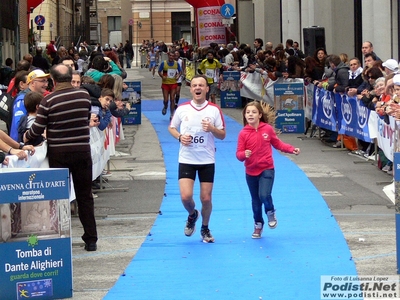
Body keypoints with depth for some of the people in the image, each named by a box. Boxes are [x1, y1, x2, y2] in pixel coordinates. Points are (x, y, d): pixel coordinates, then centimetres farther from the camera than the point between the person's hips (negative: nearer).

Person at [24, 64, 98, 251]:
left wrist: (26, 137, 12)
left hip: (58, 153, -2)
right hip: (82, 150, 2)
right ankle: (91, 239, 11)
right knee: (85, 196, 10)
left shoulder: (48, 101, -11)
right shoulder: (84, 96, -2)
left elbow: (37, 130, -8)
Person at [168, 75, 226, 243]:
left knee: (206, 199, 3)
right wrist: (179, 137, -9)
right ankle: (192, 215, 22)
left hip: (207, 161, 0)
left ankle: (205, 229, 27)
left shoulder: (214, 110, -2)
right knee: (186, 196, -12)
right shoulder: (182, 109, -1)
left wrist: (212, 129, -19)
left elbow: (222, 135, 2)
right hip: (186, 160, 0)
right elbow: (171, 128, 11)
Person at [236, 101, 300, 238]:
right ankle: (258, 225, 34)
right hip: (251, 172, 2)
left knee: (264, 195, -21)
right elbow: (239, 154, -8)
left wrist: (292, 149, -2)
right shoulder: (243, 133, -8)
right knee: (255, 200, 13)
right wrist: (244, 154, -31)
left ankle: (271, 213, 12)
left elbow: (277, 143, 9)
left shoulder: (268, 129, -6)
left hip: (267, 169, -2)